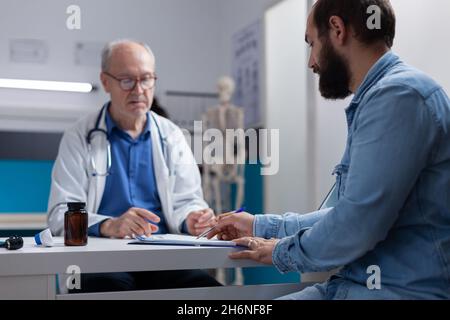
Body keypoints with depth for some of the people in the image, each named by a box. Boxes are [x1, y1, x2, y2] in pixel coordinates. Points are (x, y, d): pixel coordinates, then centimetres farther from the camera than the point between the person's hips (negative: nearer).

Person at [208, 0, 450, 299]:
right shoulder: (380, 95, 16)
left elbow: (357, 224, -22)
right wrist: (262, 226, 21)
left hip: (402, 288, -8)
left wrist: (284, 251, -5)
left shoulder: (398, 94, -16)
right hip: (358, 281, 9)